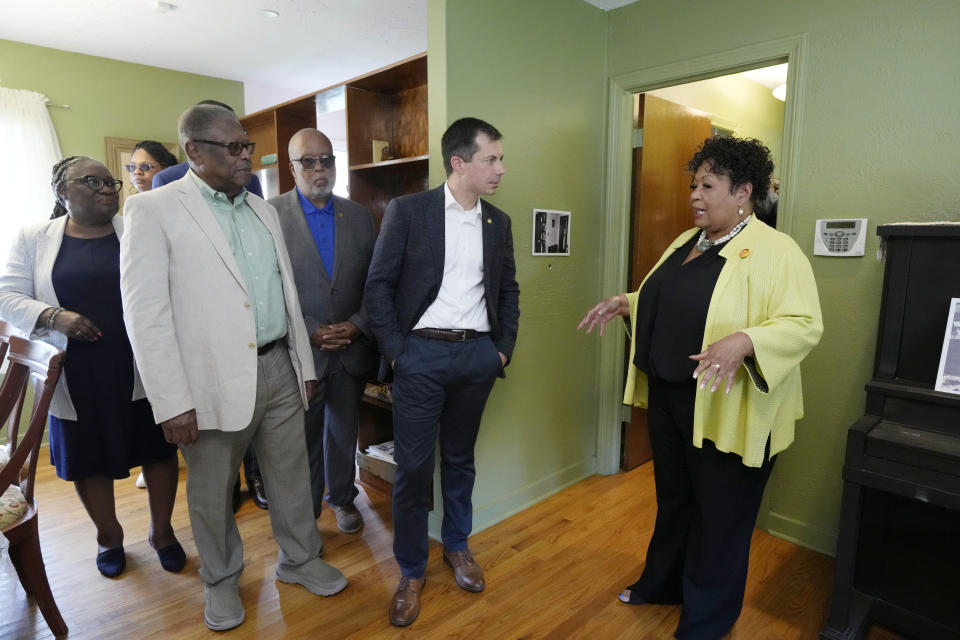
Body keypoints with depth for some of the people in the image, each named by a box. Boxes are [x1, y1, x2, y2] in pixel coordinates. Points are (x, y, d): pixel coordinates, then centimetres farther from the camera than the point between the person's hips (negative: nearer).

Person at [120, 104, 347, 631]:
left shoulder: (262, 209, 12)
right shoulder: (154, 209, -6)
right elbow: (145, 311, -11)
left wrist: (305, 365, 12)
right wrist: (173, 403, -15)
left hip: (279, 370, 5)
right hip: (214, 381, -4)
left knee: (291, 475, 16)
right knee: (211, 491, 14)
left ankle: (300, 559, 38)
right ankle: (221, 579, 38)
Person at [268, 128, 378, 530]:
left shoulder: (359, 216, 5)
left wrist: (358, 324, -9)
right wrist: (310, 332, -15)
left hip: (353, 346, 3)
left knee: (344, 429, 19)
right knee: (303, 437, 10)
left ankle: (342, 498, 41)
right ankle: (305, 514, 31)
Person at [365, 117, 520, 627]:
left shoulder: (498, 222, 8)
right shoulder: (407, 210, -5)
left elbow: (508, 291, 14)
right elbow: (378, 285, -5)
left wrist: (504, 349, 7)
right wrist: (395, 351, -9)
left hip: (478, 355, 4)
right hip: (422, 354, -3)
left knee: (460, 458, 16)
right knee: (413, 466, 3)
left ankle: (457, 545, 38)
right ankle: (411, 571, 23)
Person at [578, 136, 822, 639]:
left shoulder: (774, 251, -14)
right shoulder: (686, 242, 10)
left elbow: (803, 326, -20)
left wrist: (743, 341, -36)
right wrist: (626, 302, 5)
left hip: (726, 410, -7)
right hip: (667, 397, 7)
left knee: (720, 518, 11)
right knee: (673, 499, 23)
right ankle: (662, 584, 45)